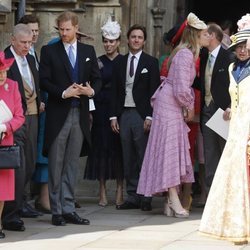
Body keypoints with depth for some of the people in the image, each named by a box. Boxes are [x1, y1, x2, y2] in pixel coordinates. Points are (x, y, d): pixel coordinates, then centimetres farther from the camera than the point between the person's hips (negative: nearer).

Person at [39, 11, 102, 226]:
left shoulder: (88, 51, 11)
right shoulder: (49, 51, 1)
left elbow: (97, 79, 11)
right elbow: (44, 81, -5)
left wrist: (92, 90, -10)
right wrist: (63, 93, -17)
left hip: (80, 114, 3)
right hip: (58, 114, -3)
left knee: (72, 164, 7)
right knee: (56, 165, 0)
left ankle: (68, 209, 11)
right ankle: (57, 211, 5)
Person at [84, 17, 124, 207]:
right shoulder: (98, 62, 8)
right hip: (101, 109, 1)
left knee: (119, 147, -1)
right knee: (101, 147, 0)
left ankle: (120, 191, 3)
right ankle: (103, 191, 5)